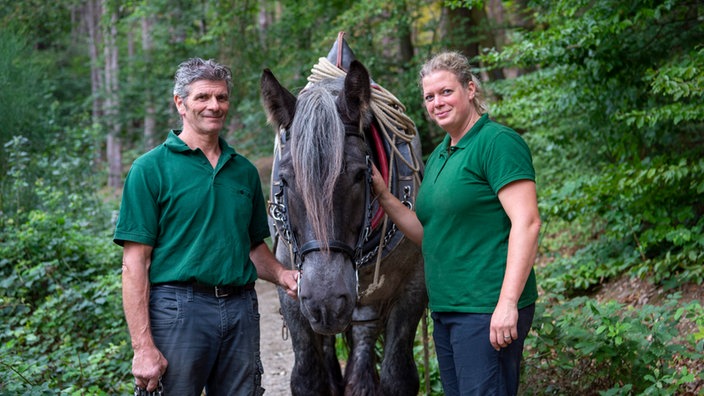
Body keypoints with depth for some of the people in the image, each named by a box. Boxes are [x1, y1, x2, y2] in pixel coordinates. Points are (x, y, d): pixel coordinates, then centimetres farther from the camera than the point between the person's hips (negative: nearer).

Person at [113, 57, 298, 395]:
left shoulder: (244, 171, 13)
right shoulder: (151, 169, -3)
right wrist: (143, 347, -15)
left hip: (241, 309, 5)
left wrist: (281, 275, -1)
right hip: (180, 307, -5)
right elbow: (135, 263, -8)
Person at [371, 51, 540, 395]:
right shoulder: (438, 156, 17)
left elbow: (526, 223, -18)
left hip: (487, 310, -9)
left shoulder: (498, 142, -11)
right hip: (445, 309, 9)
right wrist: (383, 196, 8)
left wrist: (508, 303, -24)